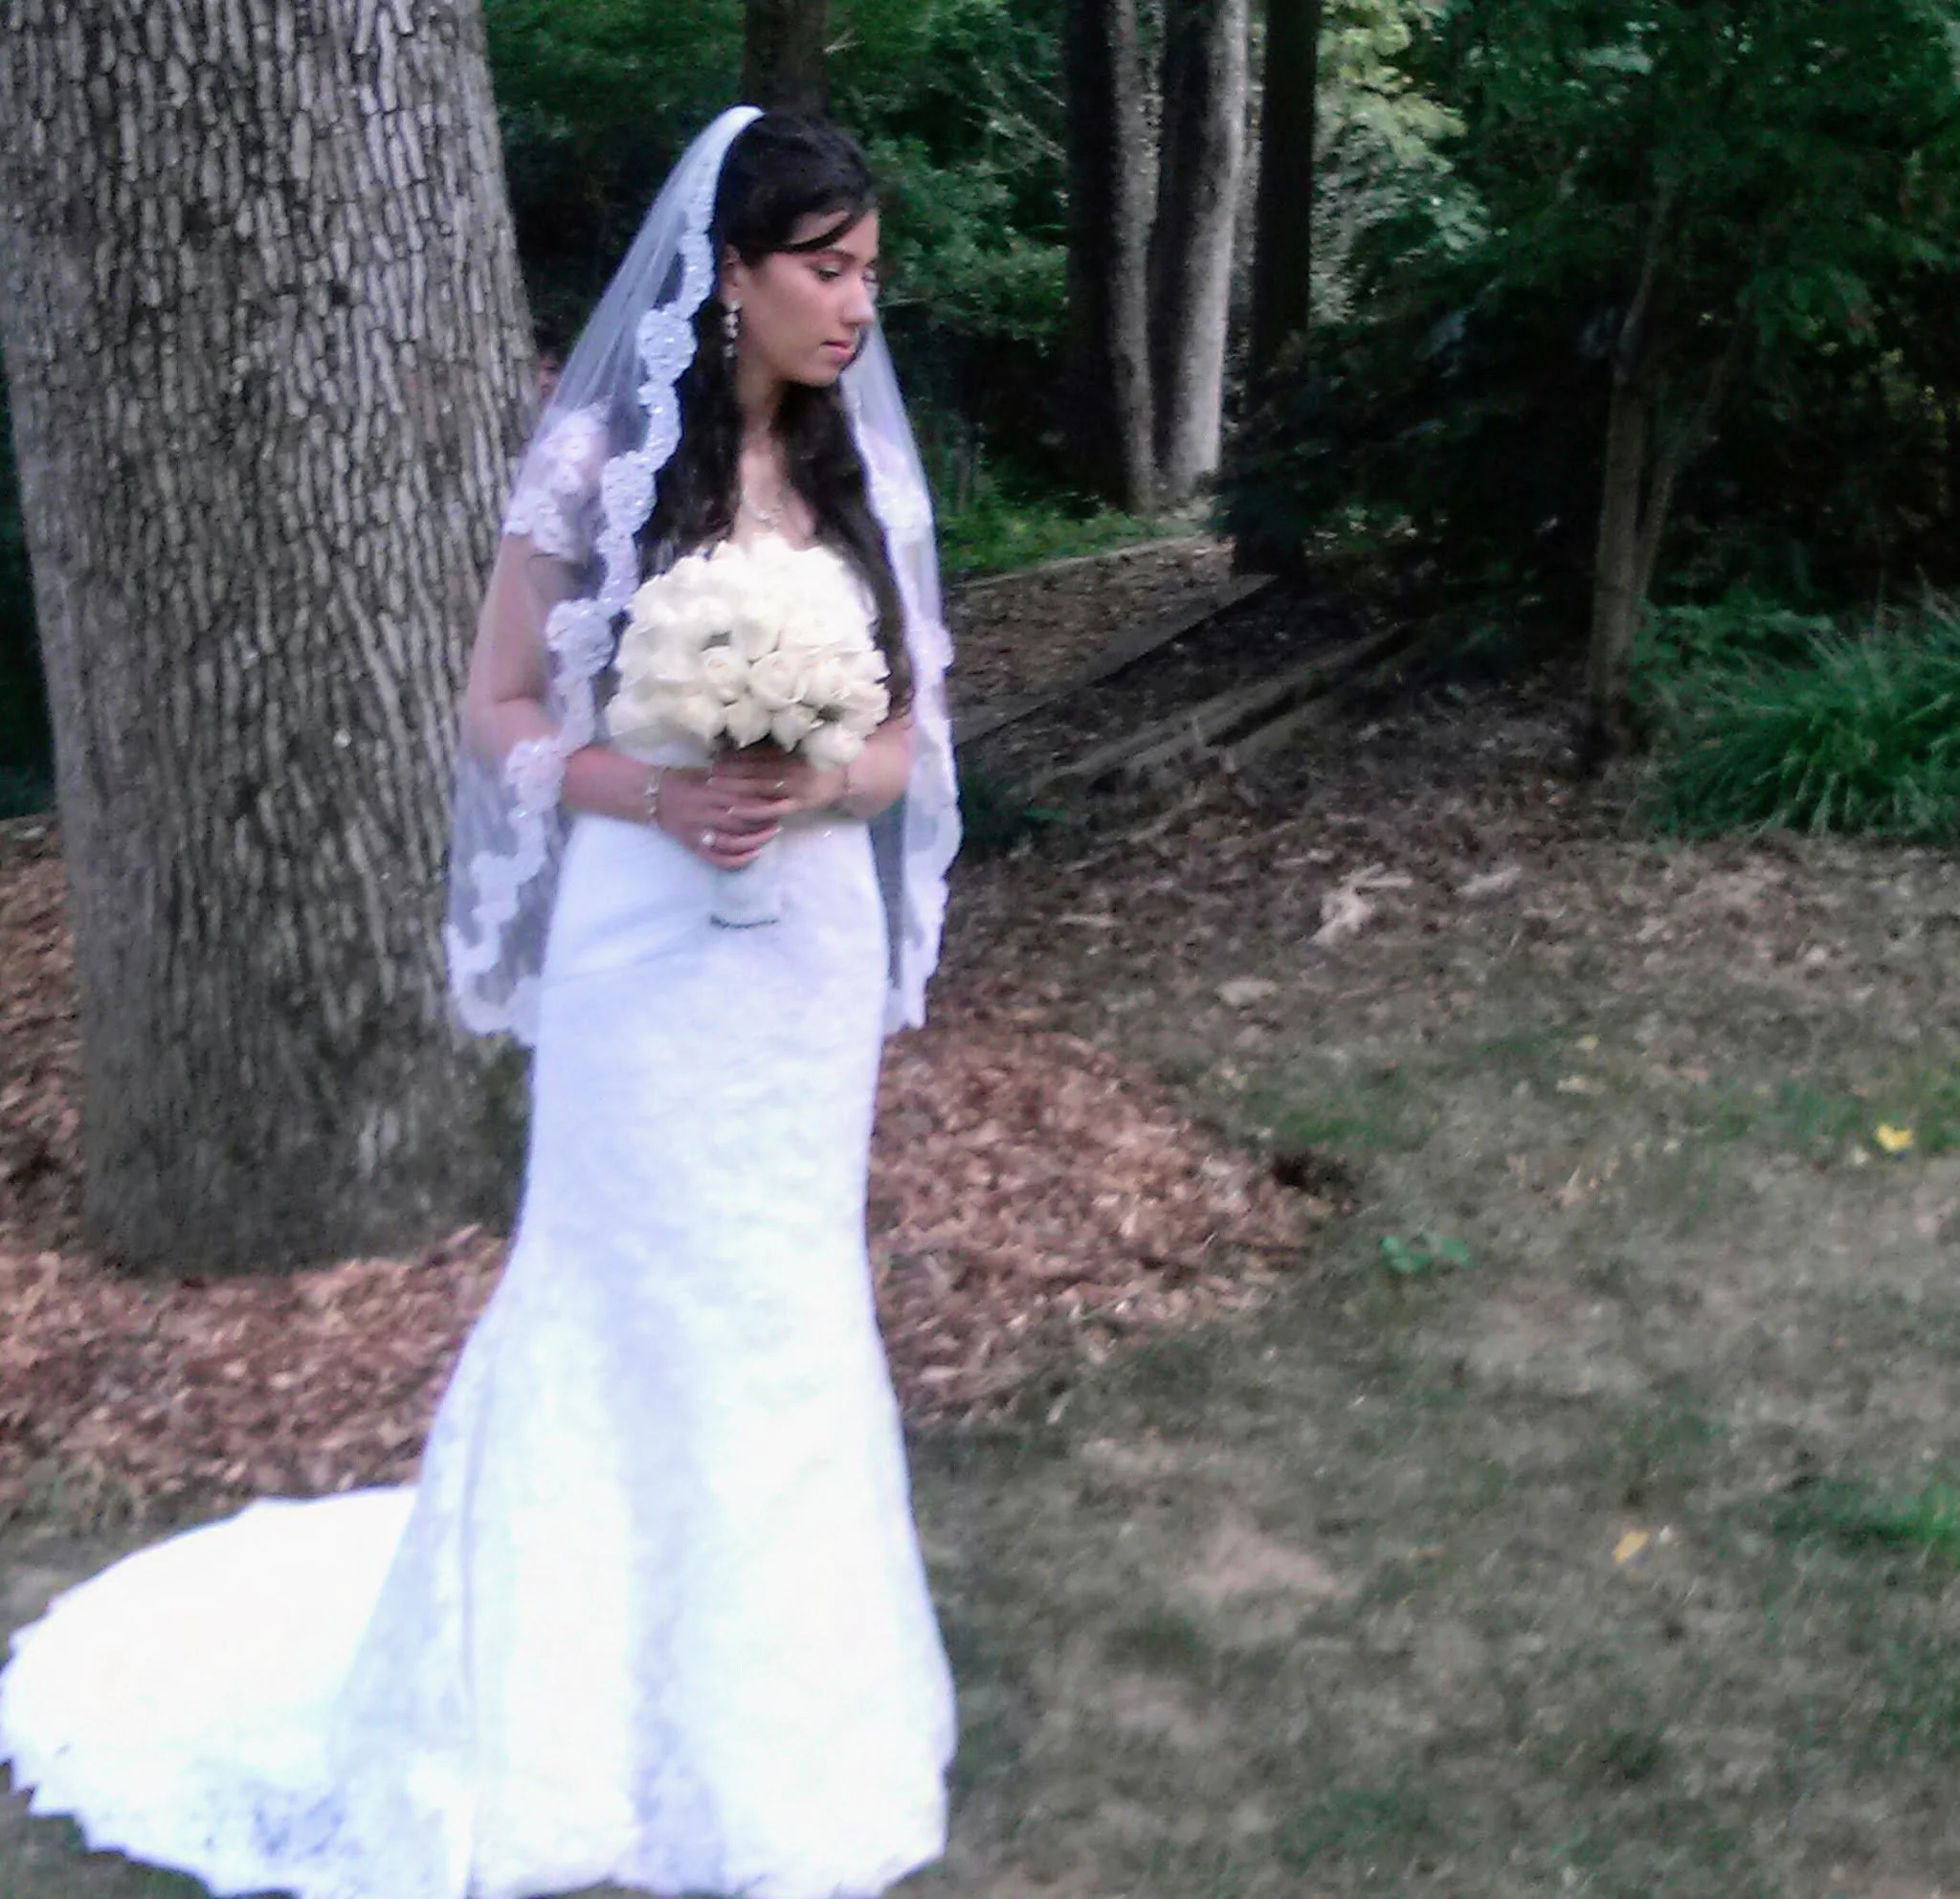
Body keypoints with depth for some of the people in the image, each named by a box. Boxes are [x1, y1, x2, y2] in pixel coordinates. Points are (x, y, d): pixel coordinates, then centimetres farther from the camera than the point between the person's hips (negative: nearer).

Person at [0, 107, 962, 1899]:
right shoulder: (601, 459, -10)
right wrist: (651, 792, -21)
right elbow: (499, 713, -5)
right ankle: (602, 1667, 26)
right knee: (639, 1311, 7)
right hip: (647, 959, -5)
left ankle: (749, 1667, 35)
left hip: (811, 955, 5)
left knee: (778, 1314, 16)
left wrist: (823, 782, -15)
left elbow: (917, 739, 7)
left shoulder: (867, 475, 3)